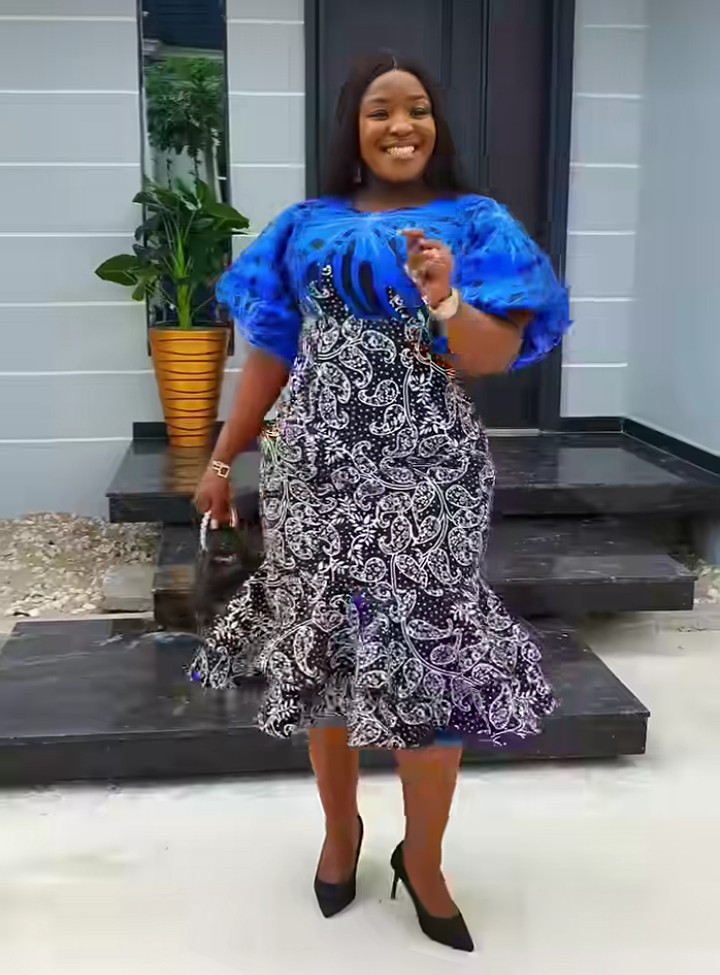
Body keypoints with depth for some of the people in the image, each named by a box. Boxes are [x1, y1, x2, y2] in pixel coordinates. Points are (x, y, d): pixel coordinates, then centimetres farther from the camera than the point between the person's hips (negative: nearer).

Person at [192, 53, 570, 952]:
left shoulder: (476, 224, 3)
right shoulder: (306, 228, 9)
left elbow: (497, 357, -7)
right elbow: (270, 353, 11)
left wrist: (444, 302, -26)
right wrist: (222, 459, 10)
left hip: (427, 473, -1)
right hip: (317, 468, 2)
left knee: (435, 653, -1)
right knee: (328, 644, 9)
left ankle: (422, 859, 19)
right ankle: (340, 828, 32)